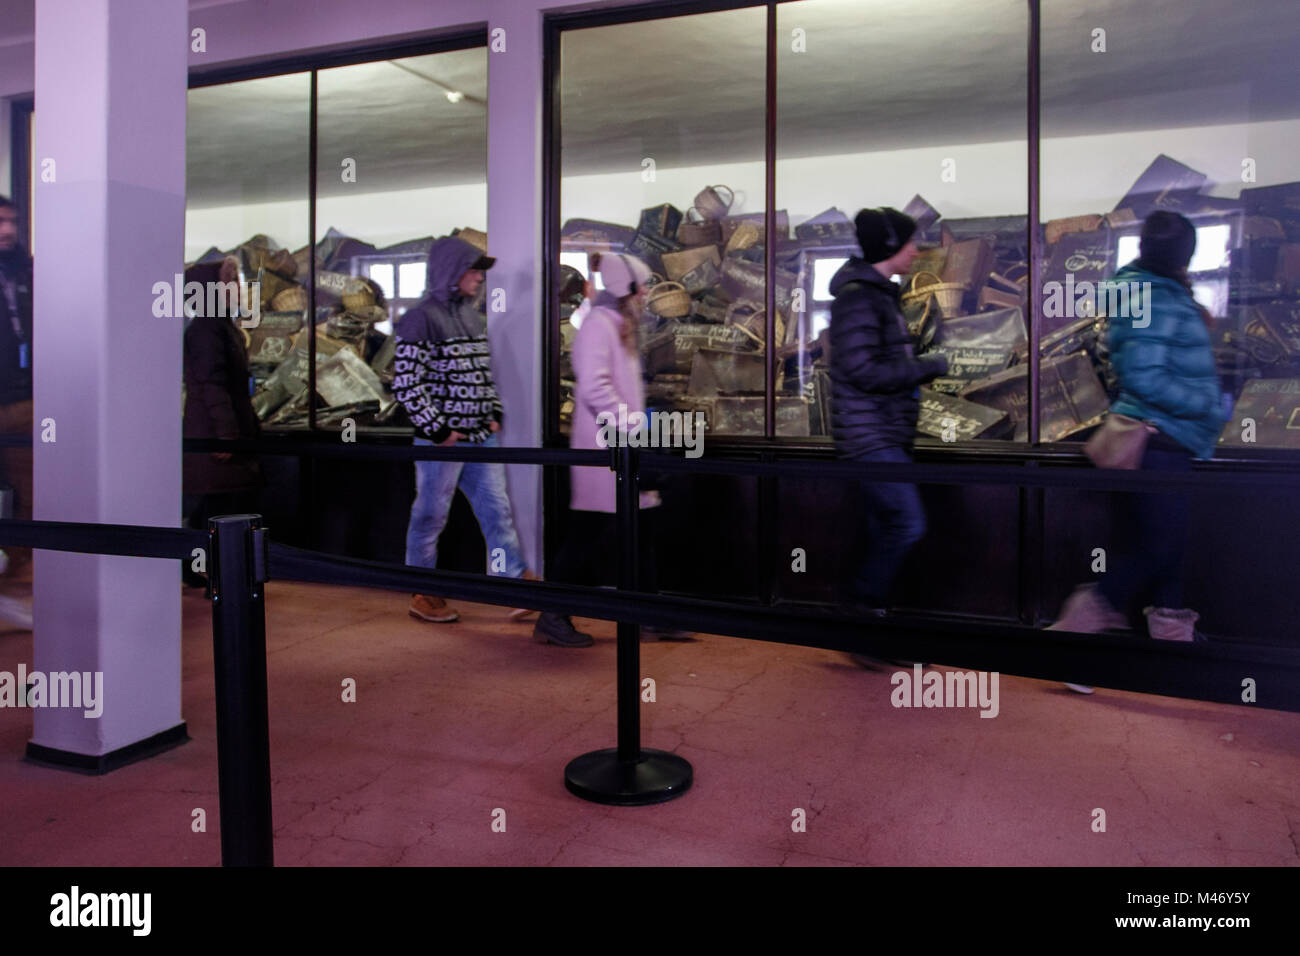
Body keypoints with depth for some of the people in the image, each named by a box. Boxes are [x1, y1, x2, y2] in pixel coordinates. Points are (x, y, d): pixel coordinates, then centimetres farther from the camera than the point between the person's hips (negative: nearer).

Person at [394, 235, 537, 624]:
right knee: (430, 516, 5)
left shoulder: (474, 317, 14)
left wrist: (494, 414, 10)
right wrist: (437, 429, -16)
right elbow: (405, 383, -16)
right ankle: (422, 595, 19)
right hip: (442, 440, -7)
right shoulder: (422, 319, -10)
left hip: (481, 437, 7)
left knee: (498, 510, 4)